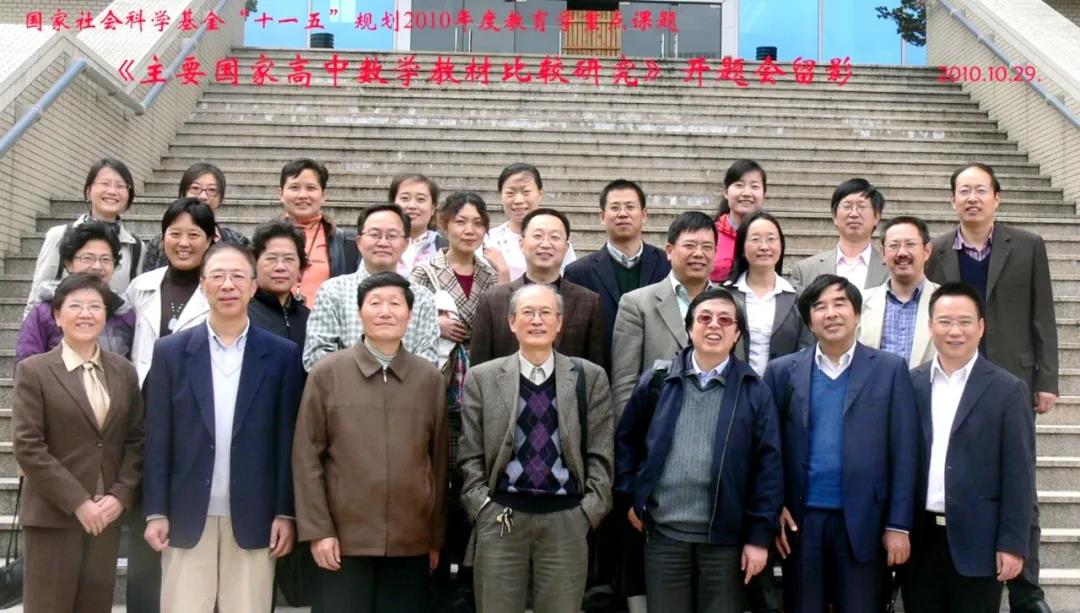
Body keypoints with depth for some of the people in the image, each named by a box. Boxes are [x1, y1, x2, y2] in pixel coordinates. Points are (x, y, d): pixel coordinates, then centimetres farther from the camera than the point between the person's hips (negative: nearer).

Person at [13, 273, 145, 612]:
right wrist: (78, 503, -14)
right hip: (53, 515, -4)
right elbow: (28, 448, -9)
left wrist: (121, 496, -5)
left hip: (106, 515, 4)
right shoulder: (33, 371, -3)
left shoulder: (124, 371, 10)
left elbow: (136, 440, 9)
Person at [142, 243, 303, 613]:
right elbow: (158, 440, 3)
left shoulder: (283, 355, 2)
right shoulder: (171, 352, 4)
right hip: (188, 516, 1)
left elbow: (288, 440, 1)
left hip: (254, 517, 0)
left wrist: (286, 513, -2)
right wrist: (155, 512, -2)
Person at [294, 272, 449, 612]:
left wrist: (437, 536, 8)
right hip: (344, 538, -2)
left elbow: (438, 459, 8)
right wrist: (318, 530, -6)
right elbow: (307, 455, 0)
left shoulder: (430, 378, 7)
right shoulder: (326, 373, 1)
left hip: (412, 541, 2)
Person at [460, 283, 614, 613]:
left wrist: (589, 509, -3)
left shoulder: (590, 377, 6)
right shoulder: (481, 378, 6)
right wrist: (483, 507, -4)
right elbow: (471, 456, 5)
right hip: (500, 519, 0)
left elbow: (600, 453, 5)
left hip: (566, 519, 0)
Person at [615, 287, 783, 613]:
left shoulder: (754, 391, -1)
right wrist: (629, 496, 5)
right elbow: (626, 440, 13)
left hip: (725, 538, -1)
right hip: (664, 533, 1)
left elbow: (768, 466, -3)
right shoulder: (656, 381, 4)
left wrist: (760, 535, -7)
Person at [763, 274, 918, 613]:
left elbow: (903, 453, -1)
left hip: (864, 521, -1)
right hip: (801, 520, 1)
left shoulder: (890, 369, 2)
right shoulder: (782, 371, 6)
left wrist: (898, 525, -5)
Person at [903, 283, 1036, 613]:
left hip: (976, 541, -3)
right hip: (920, 539, 3)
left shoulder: (1007, 390, -3)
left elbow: (1019, 475, -4)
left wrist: (1012, 544, -8)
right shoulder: (911, 384, 5)